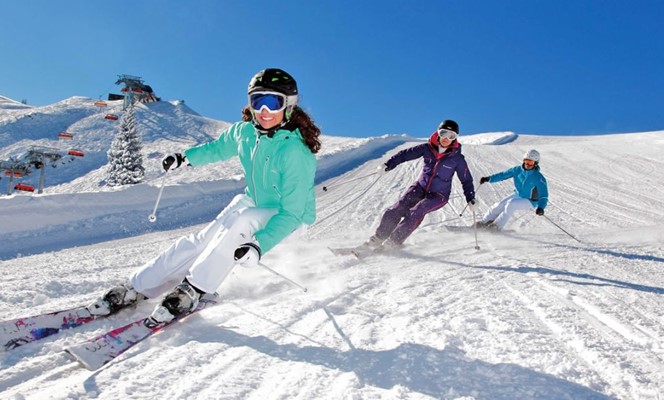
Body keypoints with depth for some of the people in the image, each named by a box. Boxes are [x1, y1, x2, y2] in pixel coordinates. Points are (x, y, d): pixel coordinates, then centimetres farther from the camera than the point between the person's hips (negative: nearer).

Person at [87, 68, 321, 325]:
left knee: (240, 221, -35)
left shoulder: (295, 153, -30)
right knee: (200, 242, -11)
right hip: (254, 202, 6)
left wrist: (259, 245, -42)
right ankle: (136, 288, 0)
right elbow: (218, 148, 15)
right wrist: (186, 158, 11)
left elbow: (292, 213, -31)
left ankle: (193, 290, -22)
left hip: (289, 216, -5)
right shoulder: (244, 132, -10)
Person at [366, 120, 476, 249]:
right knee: (397, 210, -13)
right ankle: (378, 238, -2)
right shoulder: (427, 148, -6)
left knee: (416, 212, -27)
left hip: (439, 195, -3)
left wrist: (471, 199, -6)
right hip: (420, 187, 3)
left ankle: (394, 242, -21)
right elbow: (405, 154, -4)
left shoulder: (457, 158, -10)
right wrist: (388, 165, -16)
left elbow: (466, 180, 0)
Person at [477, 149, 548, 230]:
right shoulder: (518, 170, -10)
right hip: (518, 195, 5)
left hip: (530, 201, -5)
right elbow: (503, 174, -3)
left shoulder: (539, 178, -24)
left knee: (511, 203, -28)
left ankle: (498, 225, -16)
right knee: (500, 205, -11)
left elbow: (543, 195, -27)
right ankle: (485, 222, 5)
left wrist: (541, 207, -45)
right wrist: (488, 178, -13)